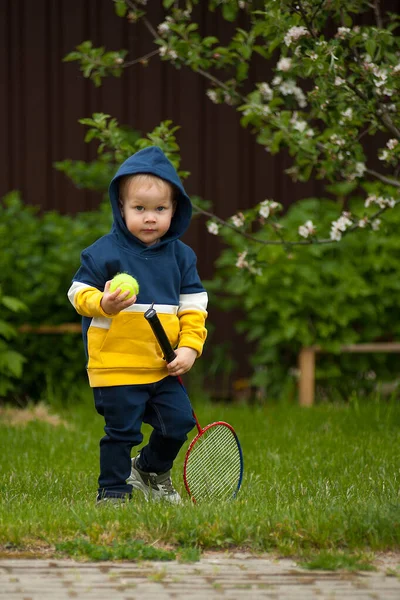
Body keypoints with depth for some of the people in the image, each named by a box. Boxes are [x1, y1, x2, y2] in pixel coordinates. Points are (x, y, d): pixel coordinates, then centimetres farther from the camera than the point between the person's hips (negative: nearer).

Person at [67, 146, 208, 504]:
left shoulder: (180, 255, 6)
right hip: (116, 365, -4)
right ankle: (113, 491, 15)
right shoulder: (105, 251, -6)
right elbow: (79, 291, -5)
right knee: (121, 431, -1)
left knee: (179, 421, 5)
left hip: (163, 368, 4)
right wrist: (102, 303, -25)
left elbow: (193, 306, 9)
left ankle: (152, 470, 31)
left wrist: (189, 346, -3)